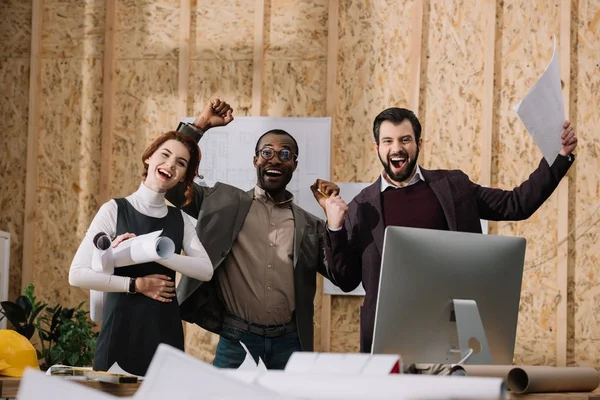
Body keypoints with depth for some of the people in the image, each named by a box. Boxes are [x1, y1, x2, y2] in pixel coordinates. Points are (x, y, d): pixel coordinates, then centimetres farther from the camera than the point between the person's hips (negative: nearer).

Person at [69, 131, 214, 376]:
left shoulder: (180, 220, 8)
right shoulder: (115, 210, -4)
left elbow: (206, 270, -9)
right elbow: (77, 274, -11)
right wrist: (136, 285, -13)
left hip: (165, 332, 3)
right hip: (121, 330, -3)